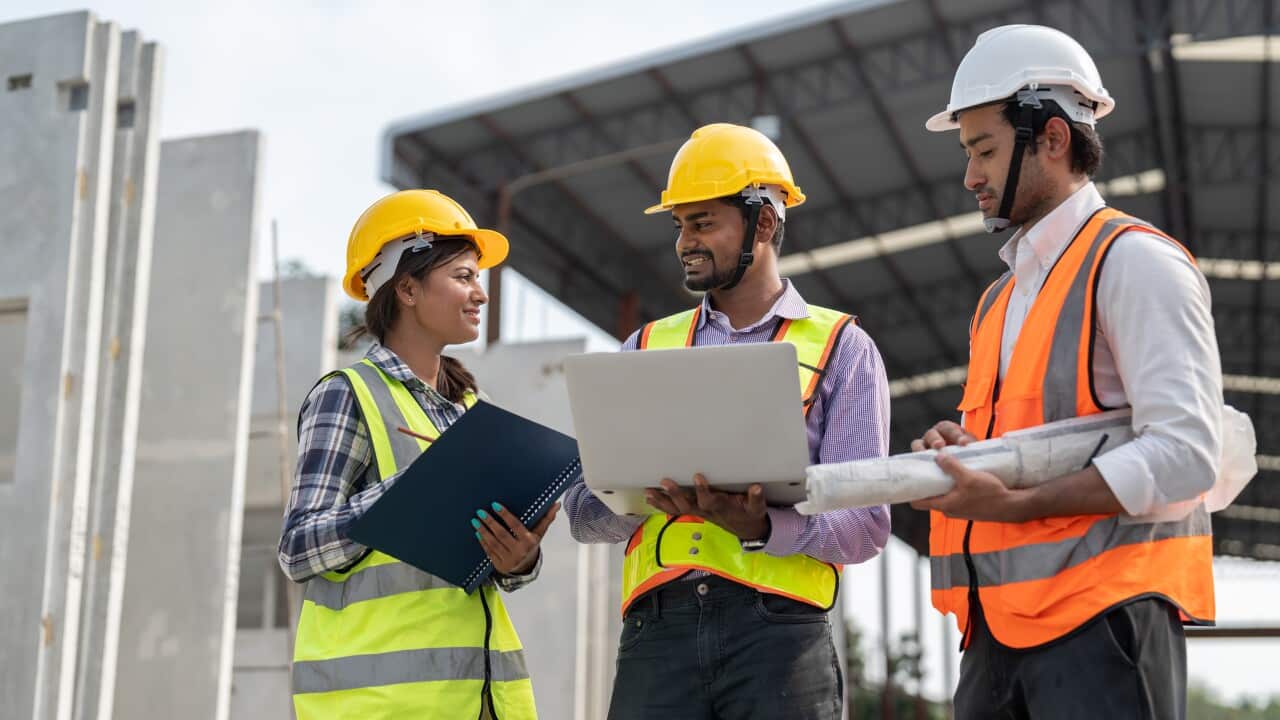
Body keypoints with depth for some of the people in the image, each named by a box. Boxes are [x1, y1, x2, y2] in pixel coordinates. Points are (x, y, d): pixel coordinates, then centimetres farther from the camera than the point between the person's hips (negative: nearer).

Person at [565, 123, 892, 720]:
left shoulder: (840, 347, 8)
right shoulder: (646, 349, 17)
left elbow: (865, 523, -1)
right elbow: (583, 510, 10)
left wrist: (760, 525, -19)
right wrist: (648, 494, -11)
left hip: (779, 626, -2)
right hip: (656, 627, 2)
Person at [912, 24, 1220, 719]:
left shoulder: (1135, 262, -5)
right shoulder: (999, 299, 21)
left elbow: (1183, 454, -15)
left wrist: (1012, 504, -19)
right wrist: (953, 450, 1)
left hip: (1099, 614, -8)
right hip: (1000, 621, 8)